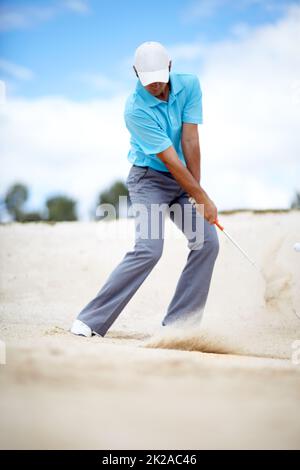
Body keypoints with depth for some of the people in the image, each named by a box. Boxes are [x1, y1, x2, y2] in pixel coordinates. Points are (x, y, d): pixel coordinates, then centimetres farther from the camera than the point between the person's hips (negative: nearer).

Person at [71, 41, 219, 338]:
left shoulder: (189, 85, -9)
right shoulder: (135, 109, -23)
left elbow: (190, 140, -11)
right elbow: (169, 159, -23)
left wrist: (196, 190, -12)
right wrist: (202, 198, -21)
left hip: (184, 179, 6)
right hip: (149, 179, -6)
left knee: (207, 242, -8)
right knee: (149, 249, -22)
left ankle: (179, 324, -2)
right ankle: (91, 321, -16)